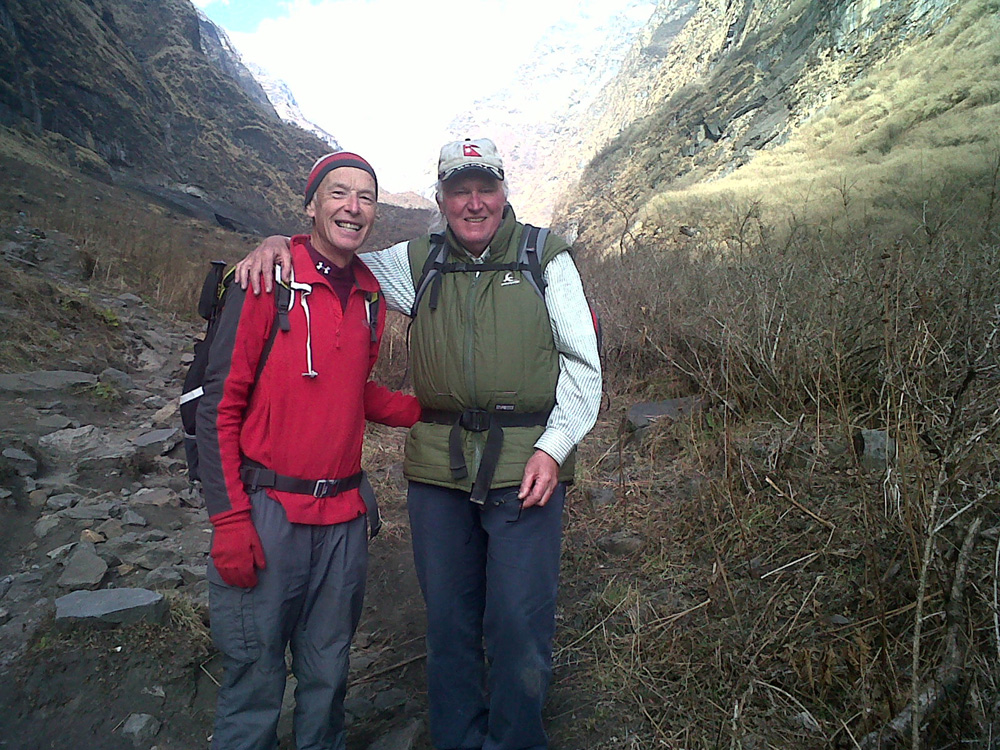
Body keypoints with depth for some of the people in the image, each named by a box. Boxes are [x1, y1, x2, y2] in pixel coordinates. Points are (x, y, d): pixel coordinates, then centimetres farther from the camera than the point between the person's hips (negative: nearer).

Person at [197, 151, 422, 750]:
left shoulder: (371, 299, 7)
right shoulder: (270, 280, -9)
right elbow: (220, 405, -9)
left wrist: (424, 409, 4)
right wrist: (229, 519, -14)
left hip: (344, 515, 5)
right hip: (268, 512, -5)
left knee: (327, 671, 19)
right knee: (257, 677, 8)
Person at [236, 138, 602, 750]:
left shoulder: (547, 258, 4)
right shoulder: (416, 261, 11)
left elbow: (583, 364, 3)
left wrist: (553, 447, -8)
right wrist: (277, 243, 0)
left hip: (528, 467, -2)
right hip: (438, 468, 3)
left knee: (520, 628, 1)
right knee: (448, 623, 14)